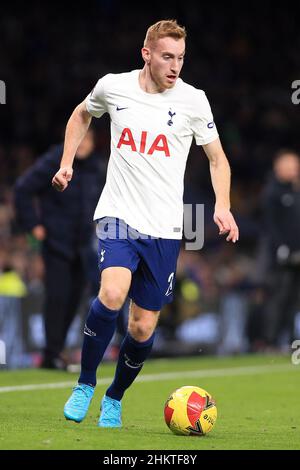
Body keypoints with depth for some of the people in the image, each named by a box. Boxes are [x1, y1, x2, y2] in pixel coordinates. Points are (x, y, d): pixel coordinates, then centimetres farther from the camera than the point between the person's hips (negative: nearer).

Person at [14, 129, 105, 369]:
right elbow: (23, 188, -11)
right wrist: (32, 224, -12)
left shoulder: (97, 169, 6)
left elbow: (102, 195, 25)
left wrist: (95, 223, 14)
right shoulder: (53, 163, -13)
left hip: (83, 245, 6)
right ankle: (52, 355, -9)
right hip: (56, 242, -6)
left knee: (74, 298, 5)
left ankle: (56, 348, 15)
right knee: (57, 297, -12)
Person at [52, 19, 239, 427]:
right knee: (113, 294, -28)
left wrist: (223, 206, -8)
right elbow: (82, 114, 22)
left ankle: (114, 401, 29)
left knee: (144, 328, 3)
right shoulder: (113, 87, -1)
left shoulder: (193, 100, -3)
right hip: (119, 214, -1)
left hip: (164, 228, 1)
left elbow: (217, 158, 8)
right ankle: (85, 385, -7)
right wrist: (66, 163, 12)